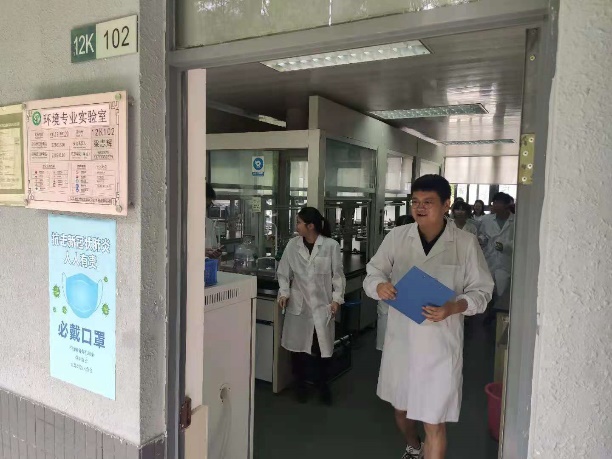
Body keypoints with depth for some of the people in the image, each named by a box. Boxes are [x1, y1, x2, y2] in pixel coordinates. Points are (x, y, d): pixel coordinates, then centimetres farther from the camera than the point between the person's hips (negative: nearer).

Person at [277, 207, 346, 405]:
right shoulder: (293, 245, 1)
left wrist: (337, 298, -7)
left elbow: (338, 275, -2)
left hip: (323, 304, -2)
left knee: (323, 347, 6)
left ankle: (322, 385, 29)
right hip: (298, 304, 2)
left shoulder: (331, 245, -6)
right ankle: (300, 385, 29)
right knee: (298, 345, 8)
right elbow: (284, 272, 8)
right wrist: (284, 293, -4)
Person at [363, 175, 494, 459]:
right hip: (400, 340, 4)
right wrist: (379, 286, -22)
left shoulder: (466, 243, -8)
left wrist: (455, 307, -22)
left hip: (440, 345, -3)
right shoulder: (396, 237, -2)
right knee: (401, 408, 24)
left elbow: (481, 290, -2)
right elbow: (372, 274, 3)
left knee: (434, 423, 2)